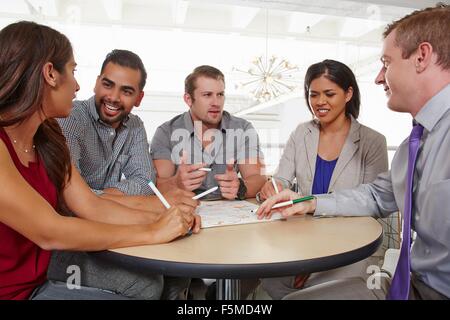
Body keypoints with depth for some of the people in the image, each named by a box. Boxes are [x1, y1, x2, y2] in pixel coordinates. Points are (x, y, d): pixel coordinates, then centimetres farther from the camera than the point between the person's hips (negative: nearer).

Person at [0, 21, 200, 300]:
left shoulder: (47, 139, 2)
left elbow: (91, 207, 0)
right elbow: (49, 232, -26)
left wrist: (159, 219, -14)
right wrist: (152, 232, -20)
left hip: (36, 286, 6)